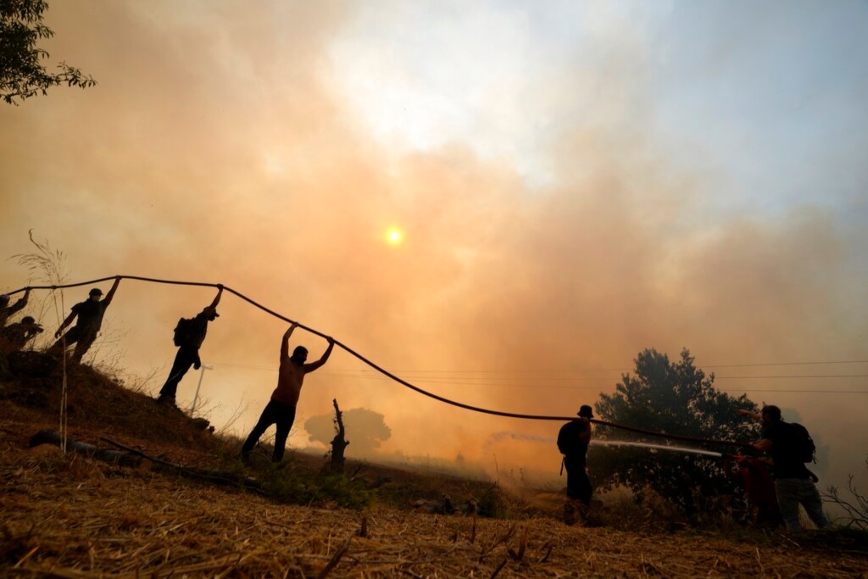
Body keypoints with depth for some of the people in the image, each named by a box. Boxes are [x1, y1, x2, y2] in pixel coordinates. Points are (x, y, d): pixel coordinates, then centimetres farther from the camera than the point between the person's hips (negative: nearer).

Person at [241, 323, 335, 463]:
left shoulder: (303, 369, 22)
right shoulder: (286, 362, 8)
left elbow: (321, 361, 26)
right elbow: (285, 338, 5)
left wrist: (331, 346, 19)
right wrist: (293, 326, 16)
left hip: (290, 409, 5)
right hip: (276, 404, -5)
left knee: (281, 439, 6)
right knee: (259, 429, -3)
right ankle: (244, 453, 7)